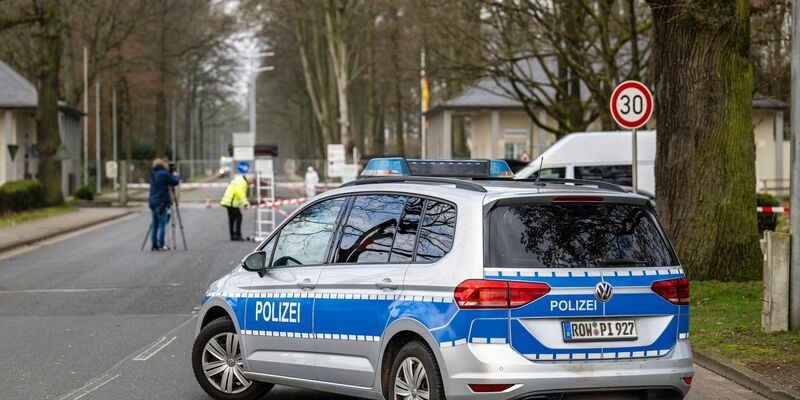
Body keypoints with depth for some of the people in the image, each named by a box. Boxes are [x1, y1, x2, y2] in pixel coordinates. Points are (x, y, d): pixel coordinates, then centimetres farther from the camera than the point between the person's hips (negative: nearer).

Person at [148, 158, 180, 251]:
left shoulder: (153, 174, 13)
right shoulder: (164, 174, -10)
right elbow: (175, 182, -7)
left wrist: (172, 176, 17)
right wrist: (176, 176, 13)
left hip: (152, 201, 7)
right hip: (161, 202, -7)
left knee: (155, 224, 9)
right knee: (162, 223, -3)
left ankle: (154, 245, 9)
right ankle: (161, 245, -4)